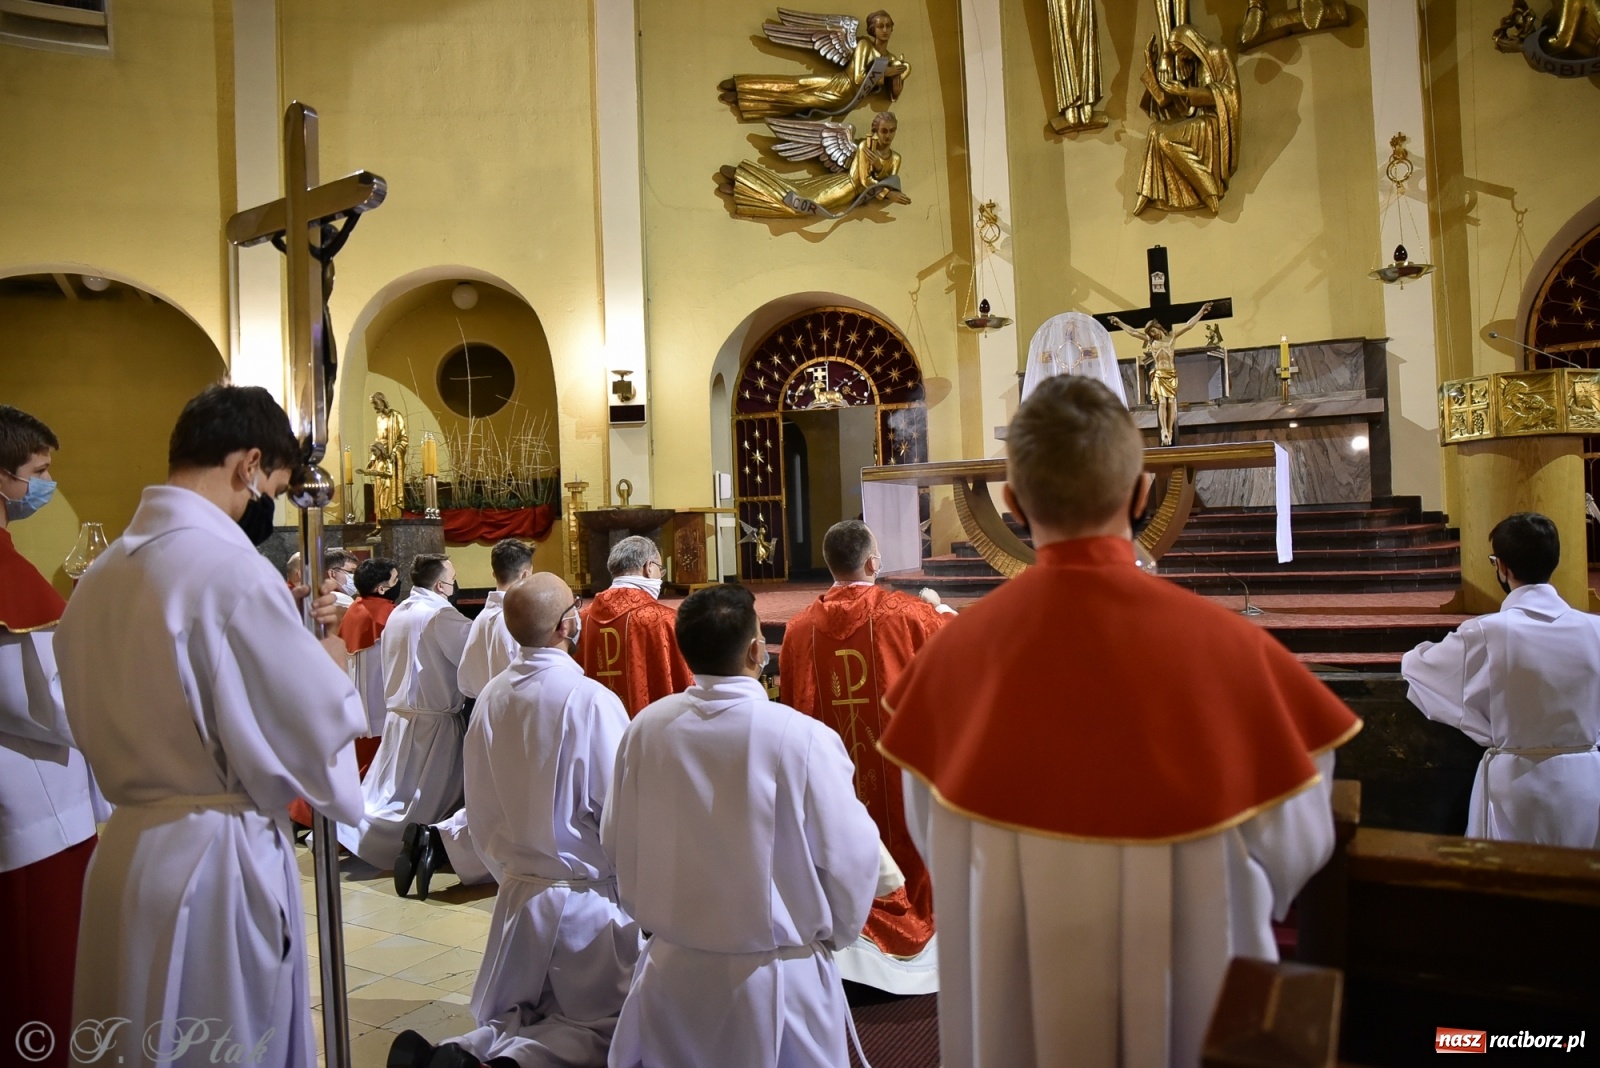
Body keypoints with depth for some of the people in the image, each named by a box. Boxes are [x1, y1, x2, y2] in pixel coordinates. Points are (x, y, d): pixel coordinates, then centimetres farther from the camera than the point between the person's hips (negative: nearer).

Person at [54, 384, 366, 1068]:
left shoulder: (99, 575, 7)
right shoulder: (233, 569, -20)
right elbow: (317, 739, -17)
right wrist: (332, 662, 2)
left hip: (124, 851, 8)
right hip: (217, 861, -8)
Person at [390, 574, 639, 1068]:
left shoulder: (490, 698, -3)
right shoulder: (590, 699, -22)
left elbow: (479, 809, 7)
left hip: (517, 892, 6)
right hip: (586, 898, -5)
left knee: (510, 1019, 23)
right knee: (601, 1027, 12)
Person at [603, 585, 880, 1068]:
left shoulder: (645, 728, -9)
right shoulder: (803, 737, -20)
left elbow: (617, 842, 3)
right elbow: (849, 859, -11)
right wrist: (833, 934, 9)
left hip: (671, 969, 4)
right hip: (775, 976, -3)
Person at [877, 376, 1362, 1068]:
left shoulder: (956, 650, -17)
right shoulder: (1223, 645, -22)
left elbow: (932, 838, -2)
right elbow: (1293, 846, -8)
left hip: (1013, 998, 1)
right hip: (1186, 985, -1)